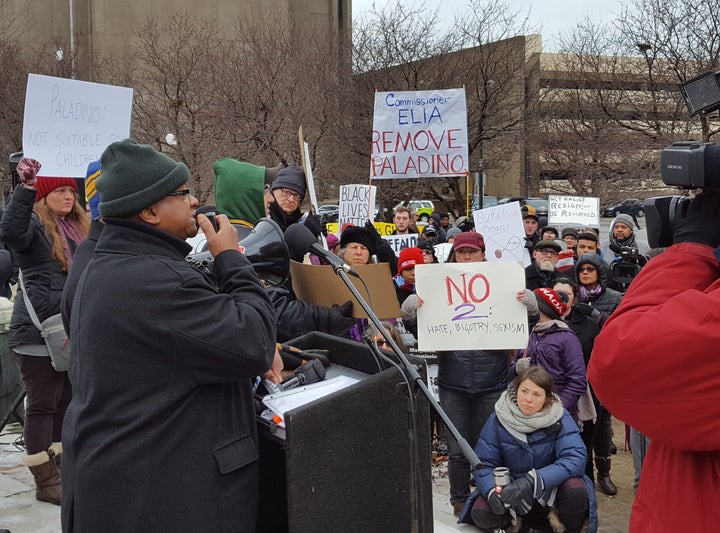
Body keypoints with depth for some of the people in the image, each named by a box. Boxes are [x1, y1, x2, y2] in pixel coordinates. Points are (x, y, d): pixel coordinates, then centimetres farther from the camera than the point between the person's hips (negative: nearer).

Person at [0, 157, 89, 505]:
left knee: (65, 401, 15)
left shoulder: (79, 228, 15)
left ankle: (59, 469, 27)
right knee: (42, 404, -1)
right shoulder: (34, 224, -8)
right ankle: (45, 481, 7)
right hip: (38, 330, -8)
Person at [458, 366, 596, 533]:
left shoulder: (560, 418, -13)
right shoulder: (498, 419, -10)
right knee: (481, 513, -26)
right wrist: (493, 492, -33)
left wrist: (533, 481, -39)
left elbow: (575, 457, -26)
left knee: (576, 491, -32)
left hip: (550, 490, -1)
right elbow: (483, 464, -10)